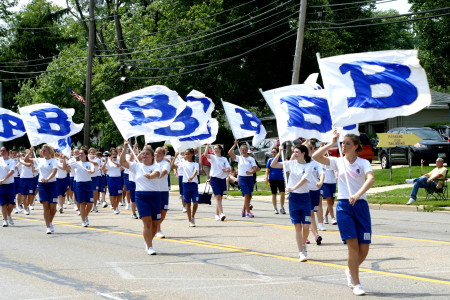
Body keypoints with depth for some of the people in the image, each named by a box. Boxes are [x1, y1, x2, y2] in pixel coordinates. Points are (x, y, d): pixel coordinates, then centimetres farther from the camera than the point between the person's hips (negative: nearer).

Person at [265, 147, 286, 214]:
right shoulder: (270, 160, 3)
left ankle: (282, 208, -1)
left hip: (280, 178, 0)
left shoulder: (281, 159, 4)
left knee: (282, 192, -12)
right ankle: (275, 208, 15)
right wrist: (266, 178, -4)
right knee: (274, 194, 5)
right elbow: (267, 169, 3)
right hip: (272, 179, 0)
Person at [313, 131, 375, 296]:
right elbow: (315, 156, -7)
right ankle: (356, 284, -2)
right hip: (343, 206, 0)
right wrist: (332, 143, -5)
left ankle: (351, 271, 30)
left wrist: (358, 194, -34)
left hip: (360, 205, 0)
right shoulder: (338, 162, 6)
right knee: (353, 245, -11)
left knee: (364, 249, -1)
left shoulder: (363, 163, 1)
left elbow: (371, 178, -19)